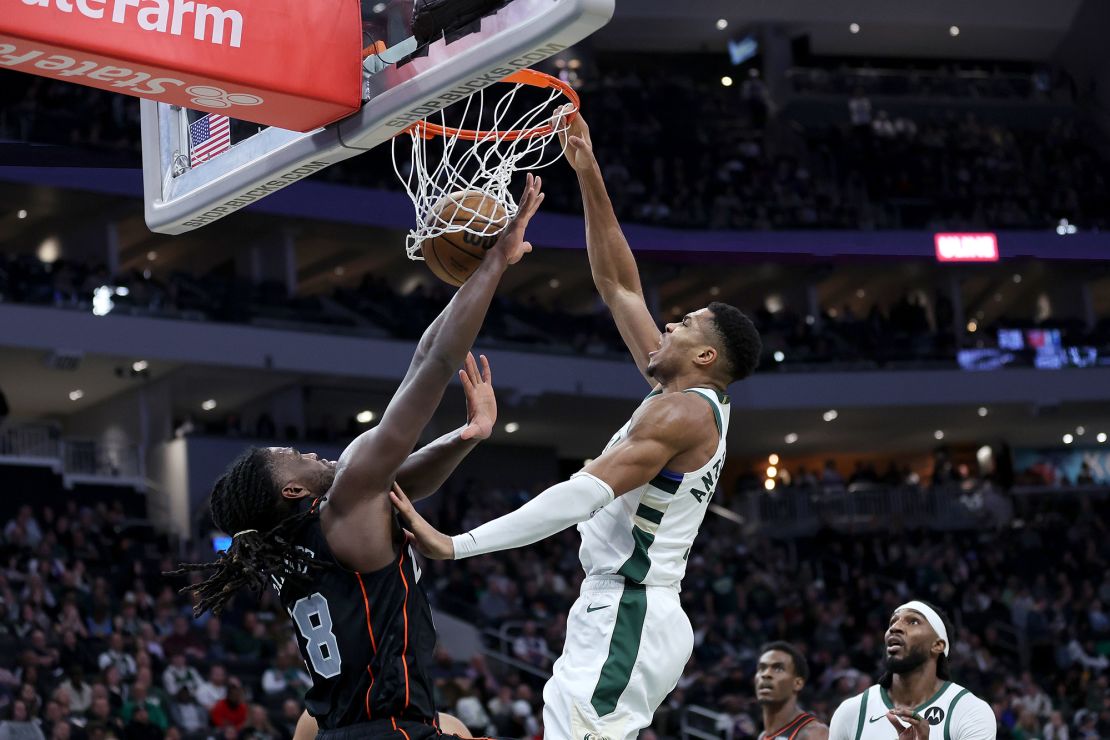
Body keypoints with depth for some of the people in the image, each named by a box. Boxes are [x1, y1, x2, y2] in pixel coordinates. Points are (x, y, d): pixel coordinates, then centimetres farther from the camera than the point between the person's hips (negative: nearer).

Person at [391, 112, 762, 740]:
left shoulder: (683, 411, -11)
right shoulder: (684, 397, 17)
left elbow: (585, 494, -23)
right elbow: (617, 285, 22)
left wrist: (457, 545, -28)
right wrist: (590, 178, 20)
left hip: (625, 616, -10)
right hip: (627, 614, 10)